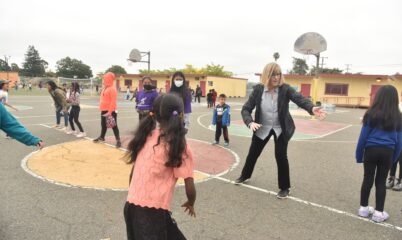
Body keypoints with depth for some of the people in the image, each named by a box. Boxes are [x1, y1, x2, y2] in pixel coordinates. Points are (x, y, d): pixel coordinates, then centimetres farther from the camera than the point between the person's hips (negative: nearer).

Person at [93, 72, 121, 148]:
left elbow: (113, 101, -21)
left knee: (114, 125, -6)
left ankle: (118, 140, -2)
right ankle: (102, 137, 38)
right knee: (103, 124, 21)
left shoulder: (112, 89, -15)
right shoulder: (105, 88, 15)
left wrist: (110, 112, -24)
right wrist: (101, 108, 18)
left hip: (111, 111, -9)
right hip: (104, 110, 9)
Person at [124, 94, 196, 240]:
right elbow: (190, 188, -8)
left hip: (131, 205, 6)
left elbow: (133, 173, 13)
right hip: (153, 210, -6)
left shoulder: (146, 136, 5)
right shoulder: (179, 146, -11)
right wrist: (190, 204, 13)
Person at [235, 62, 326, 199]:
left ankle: (285, 188, 14)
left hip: (281, 128, -2)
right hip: (263, 128, 2)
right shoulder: (258, 89, -15)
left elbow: (300, 99, -33)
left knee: (281, 156, -8)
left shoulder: (285, 89, -18)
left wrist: (312, 108, -54)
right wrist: (250, 123, -32)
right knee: (253, 153, 15)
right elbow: (246, 109, -14)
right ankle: (245, 176, 42)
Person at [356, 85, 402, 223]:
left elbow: (363, 136, -6)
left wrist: (359, 155, 3)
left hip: (371, 150, -1)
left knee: (368, 179, 11)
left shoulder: (372, 114, -8)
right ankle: (378, 213, 17)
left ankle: (363, 208, 22)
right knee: (381, 182, 11)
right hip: (387, 152, 2)